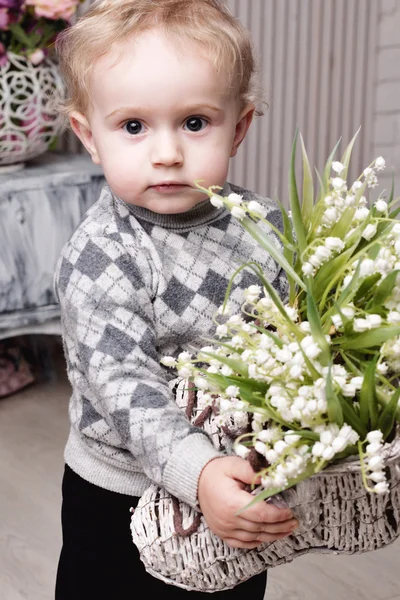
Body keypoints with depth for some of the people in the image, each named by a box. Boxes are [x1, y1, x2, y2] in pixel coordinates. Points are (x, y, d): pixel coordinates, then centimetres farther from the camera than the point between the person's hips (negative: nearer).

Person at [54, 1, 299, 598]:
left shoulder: (264, 227, -7)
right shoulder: (99, 258, -23)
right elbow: (122, 383, -30)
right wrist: (196, 470, -41)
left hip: (247, 488, 5)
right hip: (121, 499, -4)